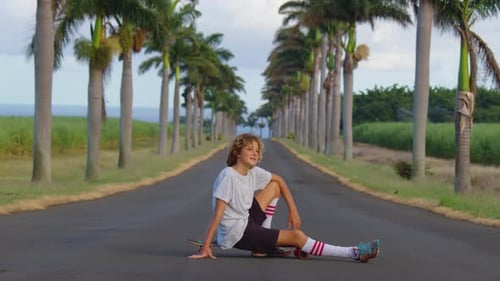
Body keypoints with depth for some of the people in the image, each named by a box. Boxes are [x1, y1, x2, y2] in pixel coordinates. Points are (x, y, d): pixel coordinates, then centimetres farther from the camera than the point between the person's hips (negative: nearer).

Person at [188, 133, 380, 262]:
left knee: (274, 186, 15)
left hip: (247, 220, 9)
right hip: (235, 234, -9)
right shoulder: (228, 176, -21)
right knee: (296, 236, -14)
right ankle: (354, 253, -10)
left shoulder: (253, 172, 2)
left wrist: (292, 209, 11)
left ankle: (262, 247, 6)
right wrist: (205, 248, -27)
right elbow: (218, 213, -25)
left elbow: (279, 180, 18)